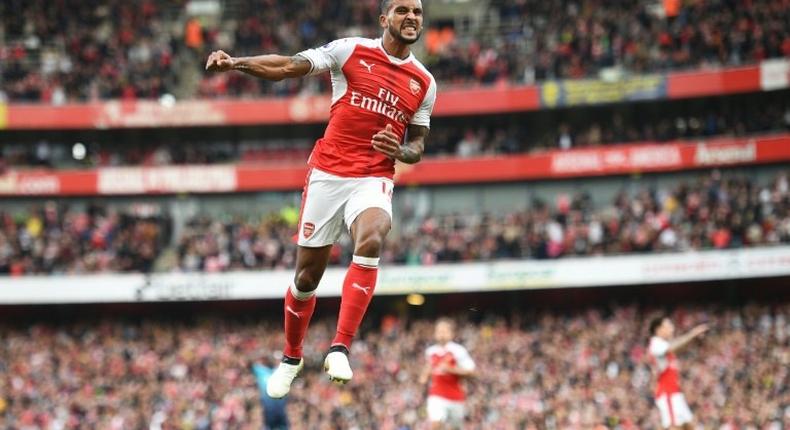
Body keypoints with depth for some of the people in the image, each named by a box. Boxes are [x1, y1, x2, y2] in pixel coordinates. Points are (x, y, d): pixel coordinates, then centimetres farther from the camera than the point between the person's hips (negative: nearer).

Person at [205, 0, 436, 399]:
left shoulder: (425, 83, 8)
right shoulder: (351, 50, 0)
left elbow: (417, 145, 16)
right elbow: (288, 67, -6)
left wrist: (401, 151, -8)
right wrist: (237, 63, -21)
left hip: (374, 179, 1)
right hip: (327, 174, -1)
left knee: (371, 241, -32)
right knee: (307, 275, 6)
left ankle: (340, 348, -31)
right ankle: (291, 358, 31)